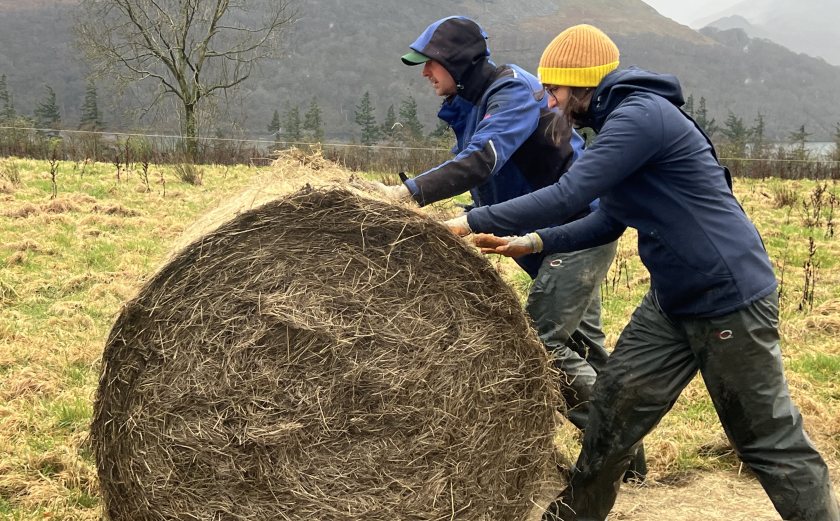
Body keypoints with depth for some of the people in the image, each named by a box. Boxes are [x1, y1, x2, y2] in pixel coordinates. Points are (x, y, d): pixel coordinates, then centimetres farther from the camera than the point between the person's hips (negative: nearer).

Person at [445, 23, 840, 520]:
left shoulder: (641, 114, -19)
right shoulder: (625, 121, 13)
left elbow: (566, 196, -25)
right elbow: (608, 221, 18)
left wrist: (469, 222, -20)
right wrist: (531, 242, 8)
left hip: (731, 299, -10)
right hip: (672, 300, 10)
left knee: (769, 437, 1)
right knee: (617, 403, 11)